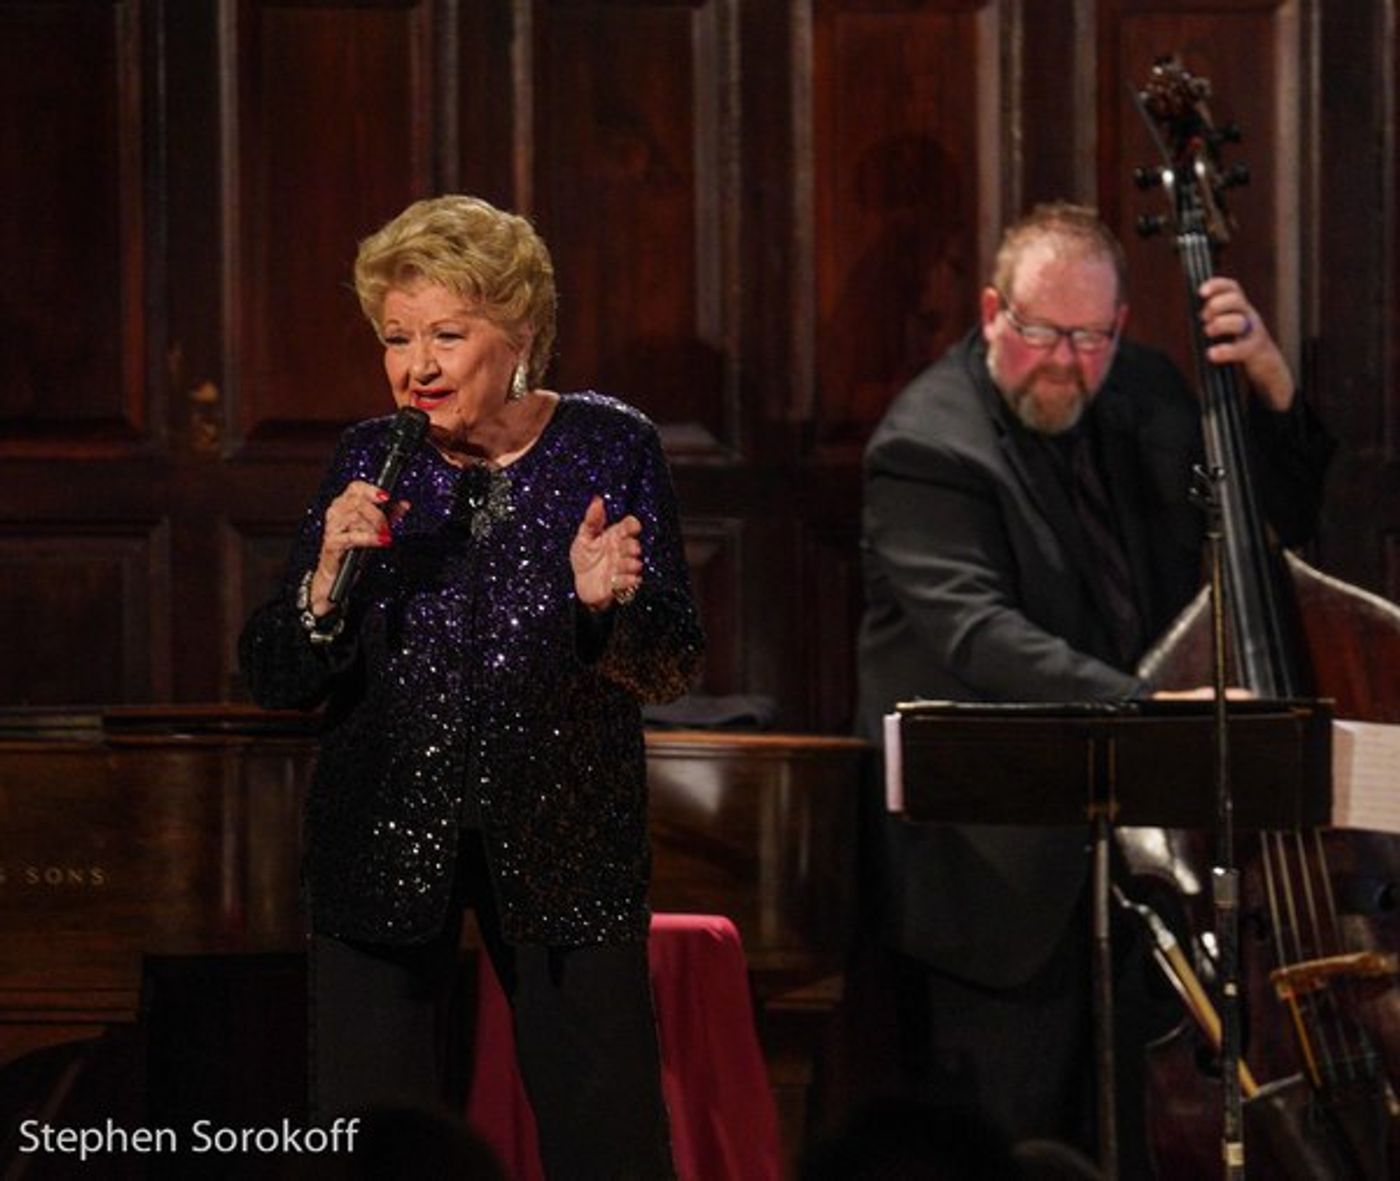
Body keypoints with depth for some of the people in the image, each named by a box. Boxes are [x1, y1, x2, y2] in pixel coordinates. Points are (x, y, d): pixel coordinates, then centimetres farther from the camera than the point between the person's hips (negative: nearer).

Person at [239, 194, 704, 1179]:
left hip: (566, 838, -1)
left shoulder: (612, 448, -2)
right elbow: (274, 680, 1)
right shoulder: (372, 461, 3)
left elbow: (673, 671, -1)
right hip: (384, 838, 2)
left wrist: (607, 602, -21)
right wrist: (329, 577, -17)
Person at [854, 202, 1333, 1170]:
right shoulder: (928, 445, -15)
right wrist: (1143, 708, -40)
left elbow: (1281, 519, 14)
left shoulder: (1138, 396, 7)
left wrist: (1270, 385, -4)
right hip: (999, 871, -7)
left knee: (1113, 1136, 14)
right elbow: (980, 634, -28)